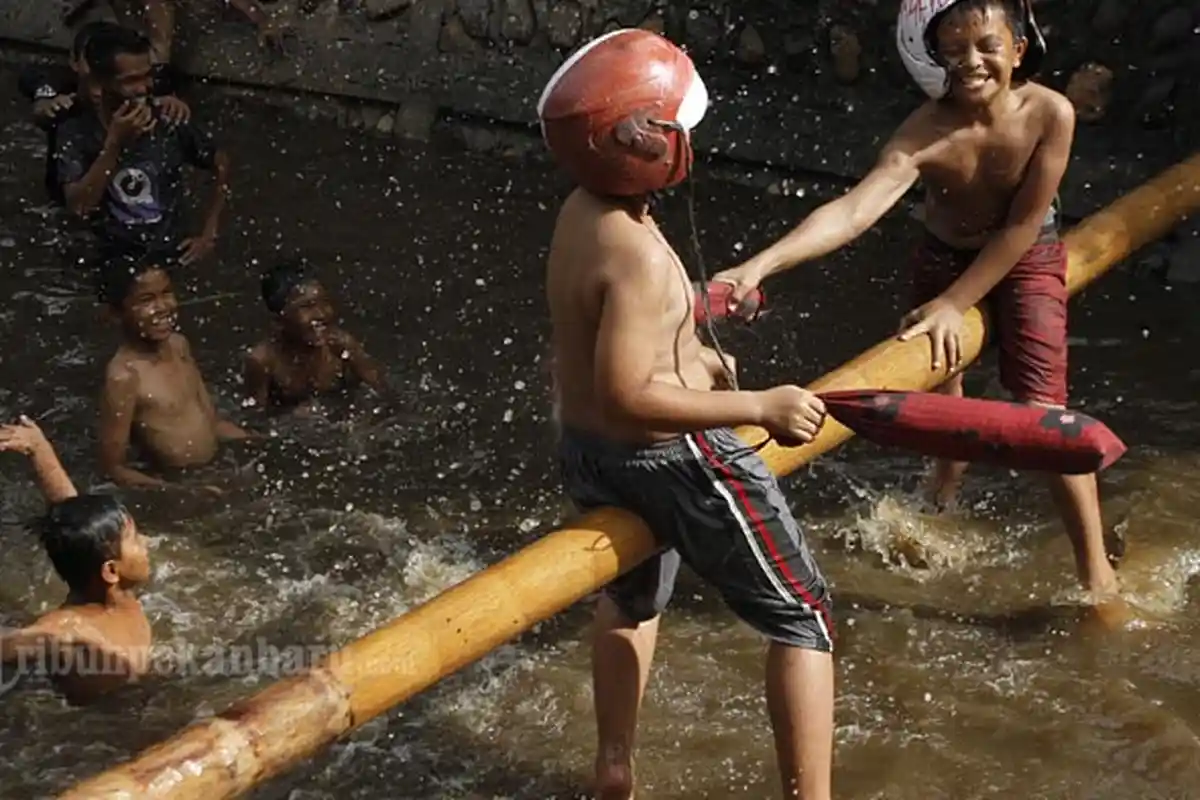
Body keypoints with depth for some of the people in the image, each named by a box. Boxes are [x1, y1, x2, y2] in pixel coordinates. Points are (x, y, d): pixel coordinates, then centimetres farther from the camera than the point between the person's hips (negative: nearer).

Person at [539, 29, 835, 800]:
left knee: (632, 597, 33)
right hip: (670, 460, -9)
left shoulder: (581, 210, -2)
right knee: (803, 618, 5)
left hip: (587, 449, 9)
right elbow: (628, 396, -32)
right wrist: (760, 408, -28)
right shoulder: (639, 254, -30)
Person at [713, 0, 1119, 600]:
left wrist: (953, 305, -23)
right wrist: (760, 264, -57)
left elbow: (1022, 226, -22)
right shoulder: (924, 136, -30)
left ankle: (1097, 572, 0)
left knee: (1042, 410, -12)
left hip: (1025, 260, -1)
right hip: (944, 261, 2)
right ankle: (941, 511, 51)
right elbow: (853, 210, -43)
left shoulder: (1051, 113, -28)